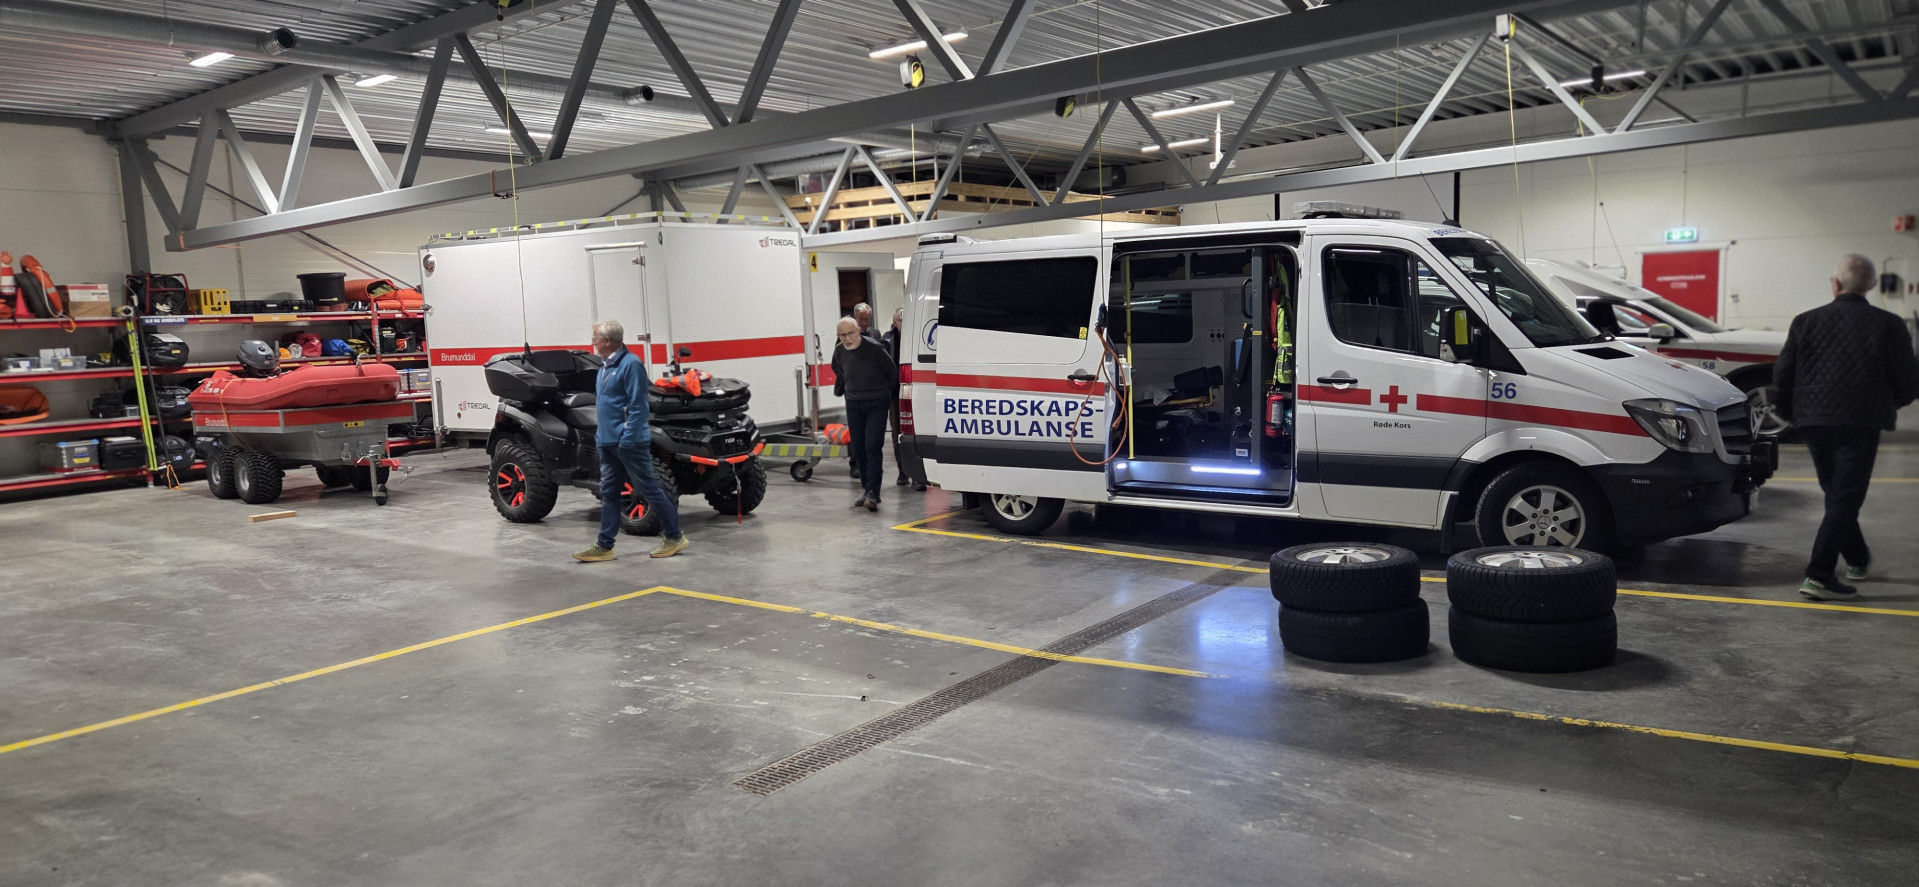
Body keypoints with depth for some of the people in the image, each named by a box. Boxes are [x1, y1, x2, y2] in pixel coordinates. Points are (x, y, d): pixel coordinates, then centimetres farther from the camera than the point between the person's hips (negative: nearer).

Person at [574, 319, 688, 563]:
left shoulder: (630, 364, -15)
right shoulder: (605, 367, 15)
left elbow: (637, 406, -19)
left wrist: (627, 438, -22)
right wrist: (601, 433, 17)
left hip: (630, 443, -9)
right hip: (608, 443, 9)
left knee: (649, 489, -2)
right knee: (609, 493, 9)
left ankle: (674, 537, 9)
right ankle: (604, 546, 13)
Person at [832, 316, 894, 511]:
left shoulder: (874, 348, -17)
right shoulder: (839, 351, -2)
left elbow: (892, 372, -3)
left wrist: (888, 393, 8)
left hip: (876, 403, -5)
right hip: (853, 403, 5)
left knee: (872, 447, -14)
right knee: (858, 449, 7)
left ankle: (872, 493, -16)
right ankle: (866, 489, 19)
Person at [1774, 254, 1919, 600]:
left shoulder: (1806, 321, 1)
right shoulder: (1888, 325, -4)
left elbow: (1781, 376, 1)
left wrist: (1792, 414, 18)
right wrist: (1890, 403, 20)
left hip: (1814, 422, 3)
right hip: (1861, 424, -3)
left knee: (1837, 496, 20)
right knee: (1844, 501, -2)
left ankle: (1857, 559, 36)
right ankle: (1819, 576, -10)